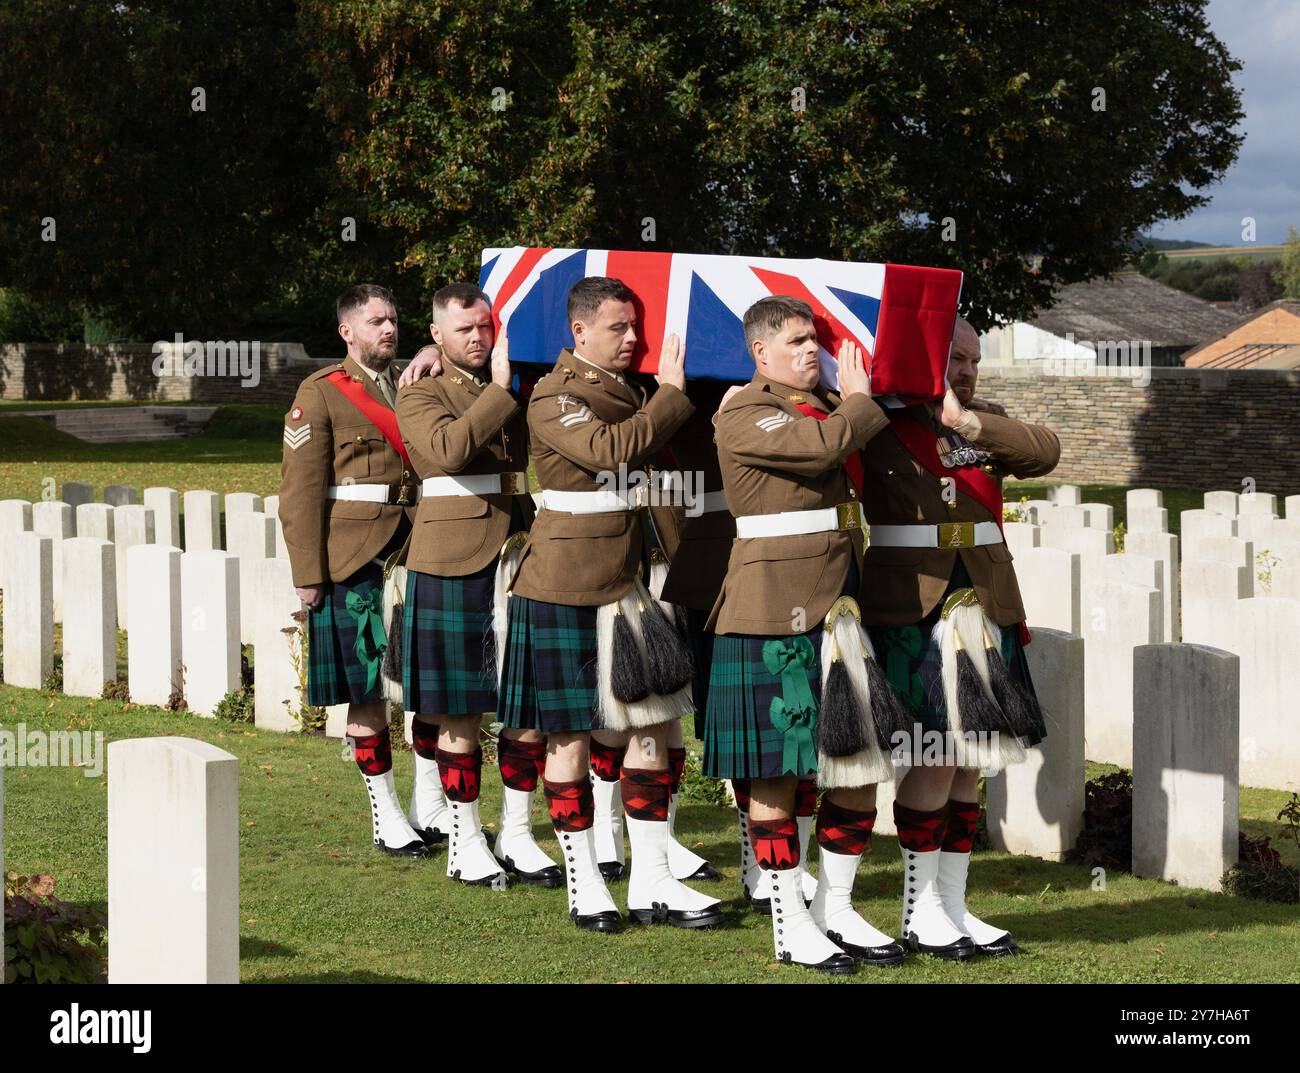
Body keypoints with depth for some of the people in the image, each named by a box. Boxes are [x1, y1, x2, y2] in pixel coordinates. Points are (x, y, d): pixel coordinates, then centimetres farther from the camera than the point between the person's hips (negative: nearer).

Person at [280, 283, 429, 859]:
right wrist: (309, 573, -10)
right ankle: (386, 815, 7)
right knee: (366, 688, -1)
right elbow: (300, 491, -5)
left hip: (415, 553, 5)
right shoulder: (320, 394, -1)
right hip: (354, 564, -5)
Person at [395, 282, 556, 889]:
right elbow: (449, 449, -20)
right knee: (457, 710, 1)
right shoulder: (421, 396, 0)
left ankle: (518, 835, 13)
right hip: (454, 566, -5)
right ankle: (466, 842, 10)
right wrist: (498, 390, -19)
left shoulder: (519, 390, 17)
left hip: (520, 559, 5)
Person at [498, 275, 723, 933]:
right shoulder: (553, 398, -11)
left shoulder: (628, 393, 14)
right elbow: (610, 448, -28)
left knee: (651, 724, 5)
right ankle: (583, 884, 9)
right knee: (570, 734, 1)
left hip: (623, 582, 8)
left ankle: (651, 883, 10)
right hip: (564, 588, -8)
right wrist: (672, 394, -20)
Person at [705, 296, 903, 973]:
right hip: (775, 616, -8)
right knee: (777, 772, -1)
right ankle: (790, 925, 6)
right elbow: (824, 444, -23)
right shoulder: (743, 416, -9)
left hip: (840, 611, 8)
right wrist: (859, 400, -5)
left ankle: (835, 908, 20)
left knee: (859, 763, 8)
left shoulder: (826, 405, 17)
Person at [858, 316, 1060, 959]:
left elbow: (1044, 451, -5)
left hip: (983, 611, 5)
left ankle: (952, 905, 16)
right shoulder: (881, 427, 0)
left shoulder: (986, 425, 13)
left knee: (968, 763, 8)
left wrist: (966, 421, -14)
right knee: (933, 761, -6)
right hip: (912, 613, -5)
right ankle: (919, 912, 5)